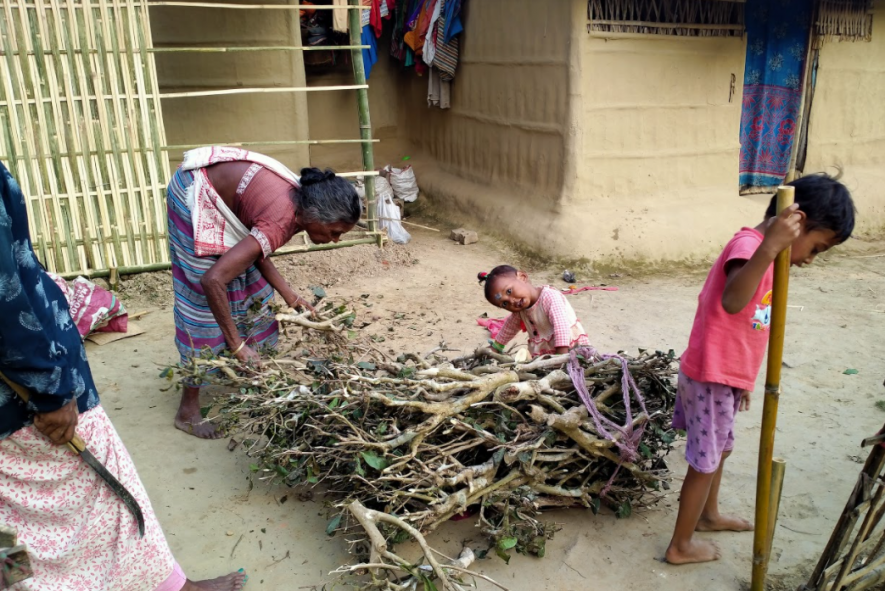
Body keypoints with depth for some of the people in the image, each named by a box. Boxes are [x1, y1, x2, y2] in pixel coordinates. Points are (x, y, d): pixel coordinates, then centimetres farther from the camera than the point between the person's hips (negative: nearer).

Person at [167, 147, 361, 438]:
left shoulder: (301, 201, -10)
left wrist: (290, 296, -5)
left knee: (250, 283, 13)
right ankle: (188, 410, 3)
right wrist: (236, 345, -35)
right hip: (197, 195, -9)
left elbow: (255, 250, 0)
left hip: (215, 194, 9)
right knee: (202, 298, -7)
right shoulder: (281, 223, -35)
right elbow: (213, 280, -42)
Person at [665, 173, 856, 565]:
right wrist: (770, 248, -53)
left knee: (719, 450, 26)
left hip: (725, 376, 10)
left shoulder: (762, 250, 10)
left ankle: (708, 515, 47)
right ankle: (681, 546, 21)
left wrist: (741, 379, 24)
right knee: (705, 462, 5)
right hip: (711, 378, -10)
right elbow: (731, 301, -44)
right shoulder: (748, 245, -21)